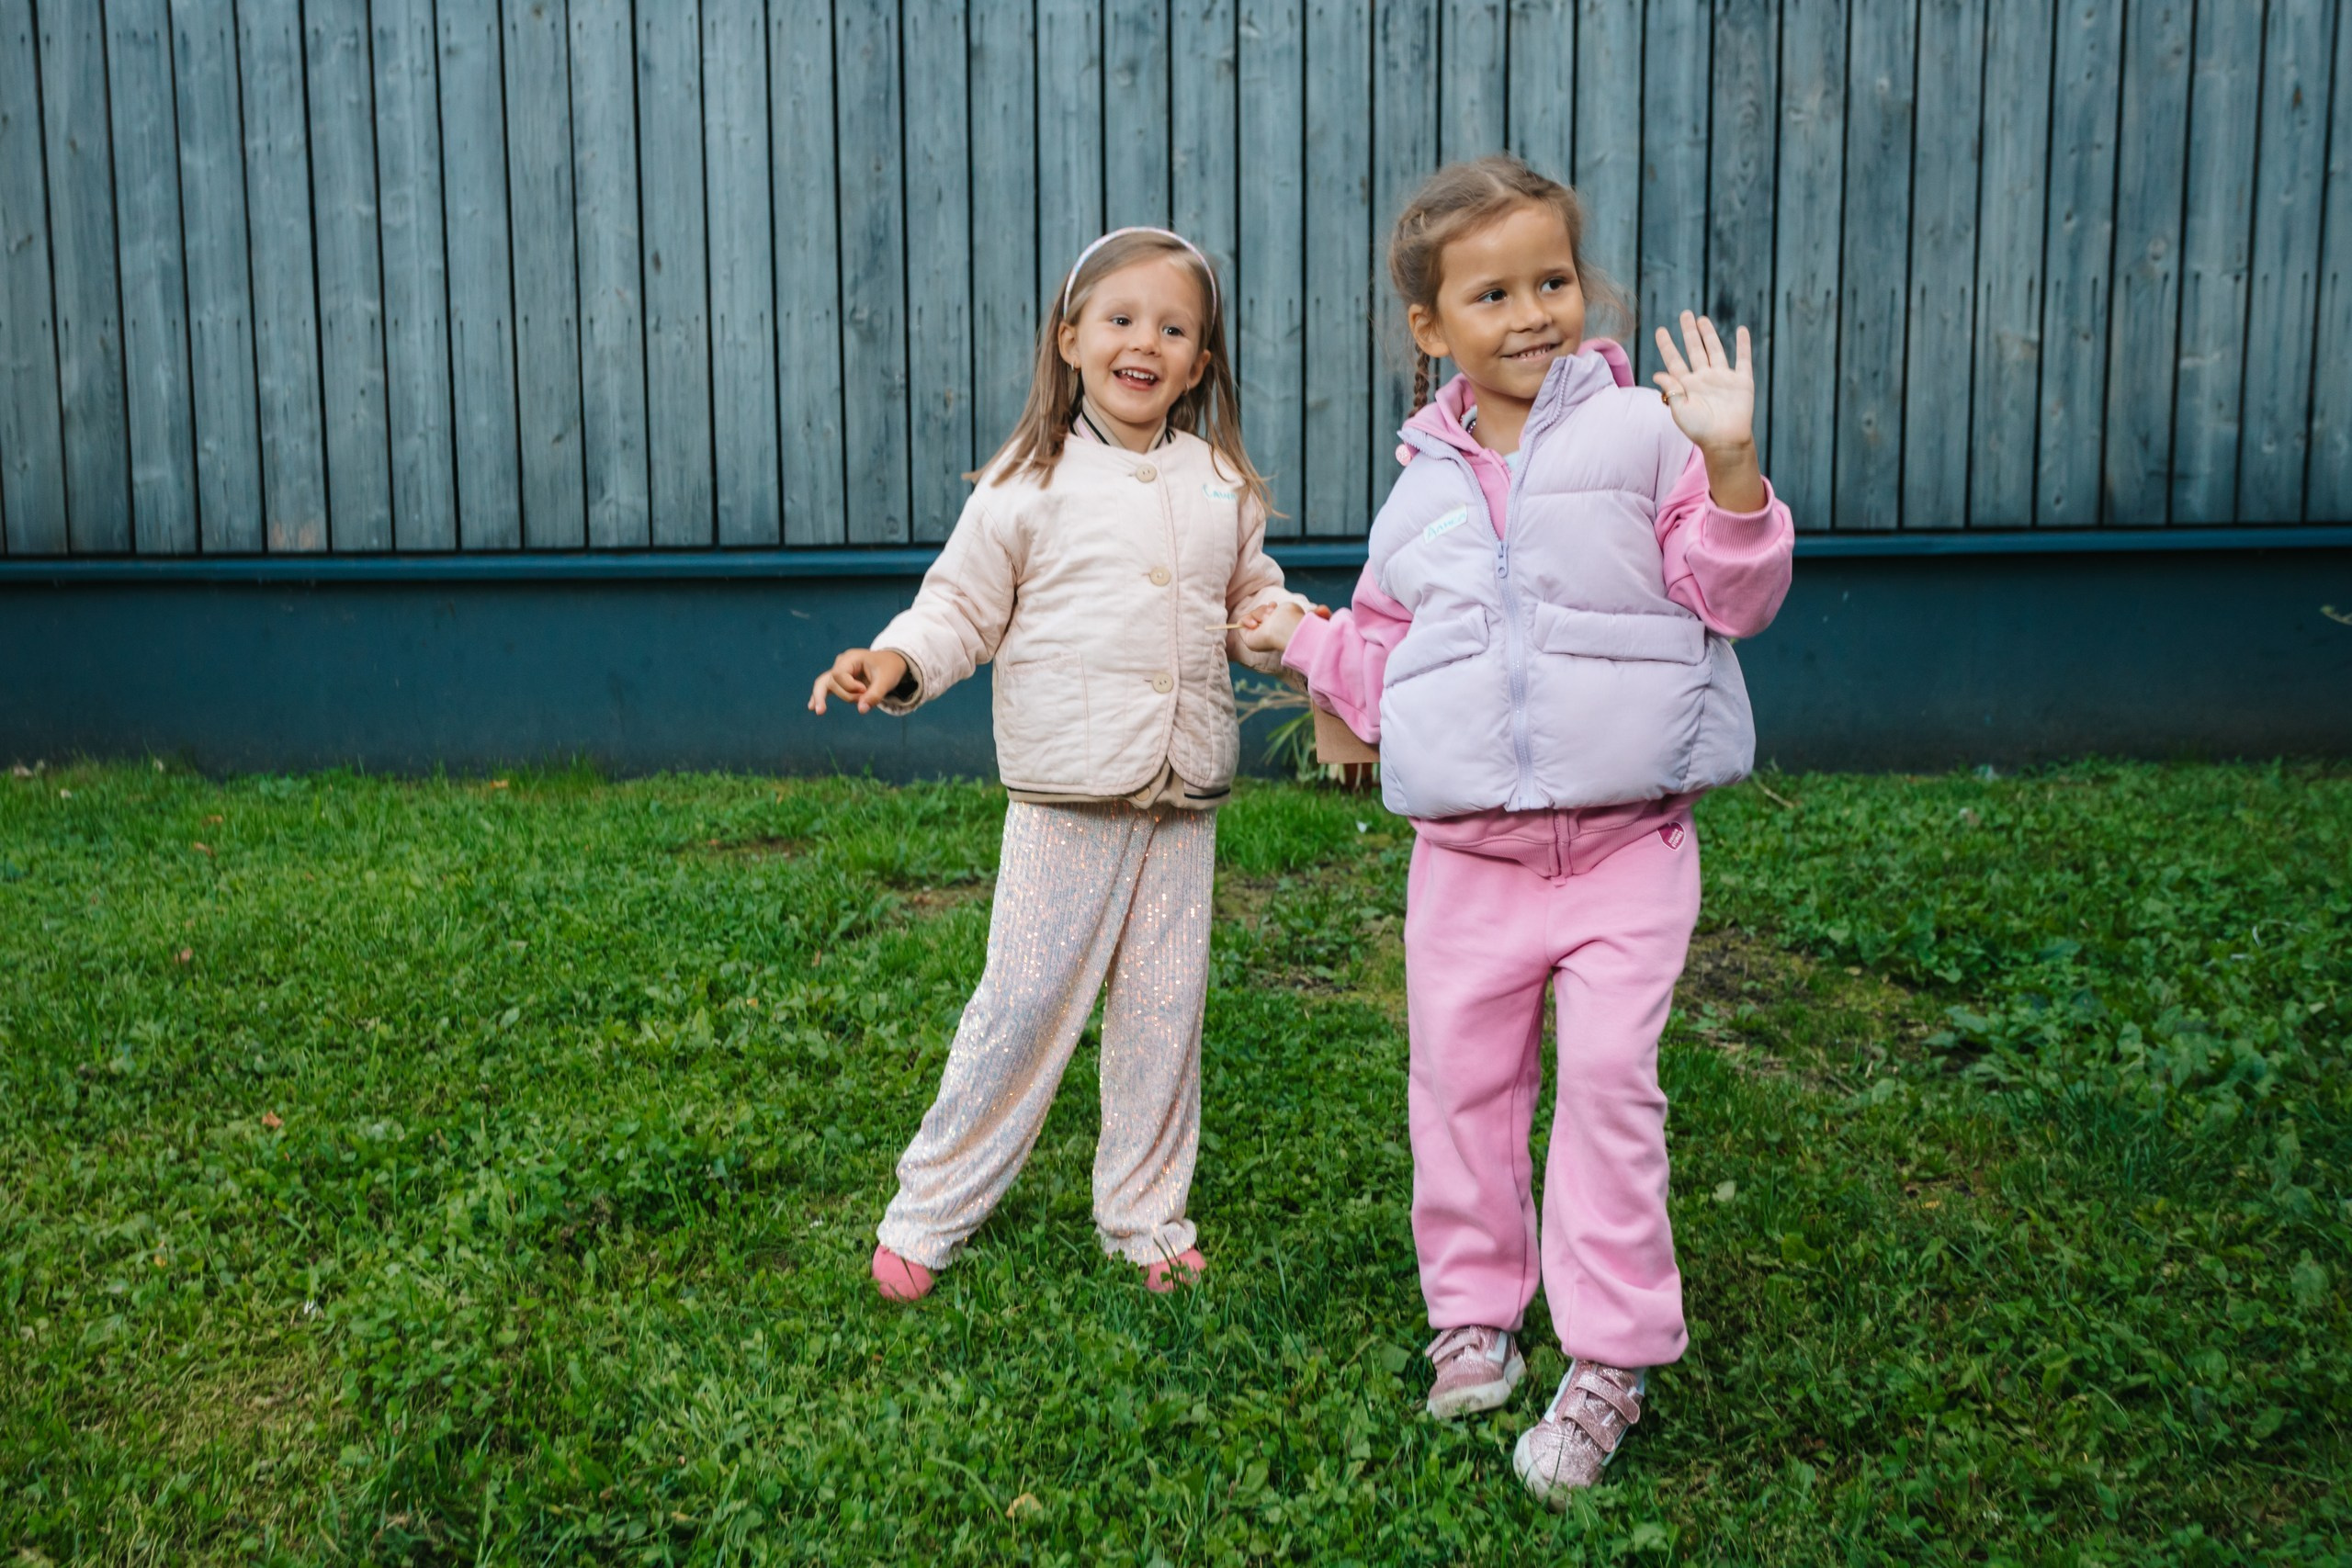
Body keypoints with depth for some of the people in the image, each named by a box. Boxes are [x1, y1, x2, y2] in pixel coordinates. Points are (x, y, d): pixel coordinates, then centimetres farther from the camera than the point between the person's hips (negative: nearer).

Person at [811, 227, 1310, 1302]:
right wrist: (896, 660, -18)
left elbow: (1255, 604, 20)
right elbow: (964, 604, 0)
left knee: (1166, 1008, 10)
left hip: (1185, 794, 4)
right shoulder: (1030, 483, -3)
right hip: (1067, 796, -3)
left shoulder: (1221, 486, 9)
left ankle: (1143, 1216, 26)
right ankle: (928, 1211, 17)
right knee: (1025, 1001, 1)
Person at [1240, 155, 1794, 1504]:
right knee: (1461, 1078, 10)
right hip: (1468, 852, 4)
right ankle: (1475, 1314, 29)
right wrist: (1309, 640, 11)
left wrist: (1729, 465, -21)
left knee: (1609, 1077, -6)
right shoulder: (1421, 492, 10)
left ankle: (1611, 1357, 9)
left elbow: (1735, 595, -10)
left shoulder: (1642, 434, -2)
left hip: (1627, 843, -3)